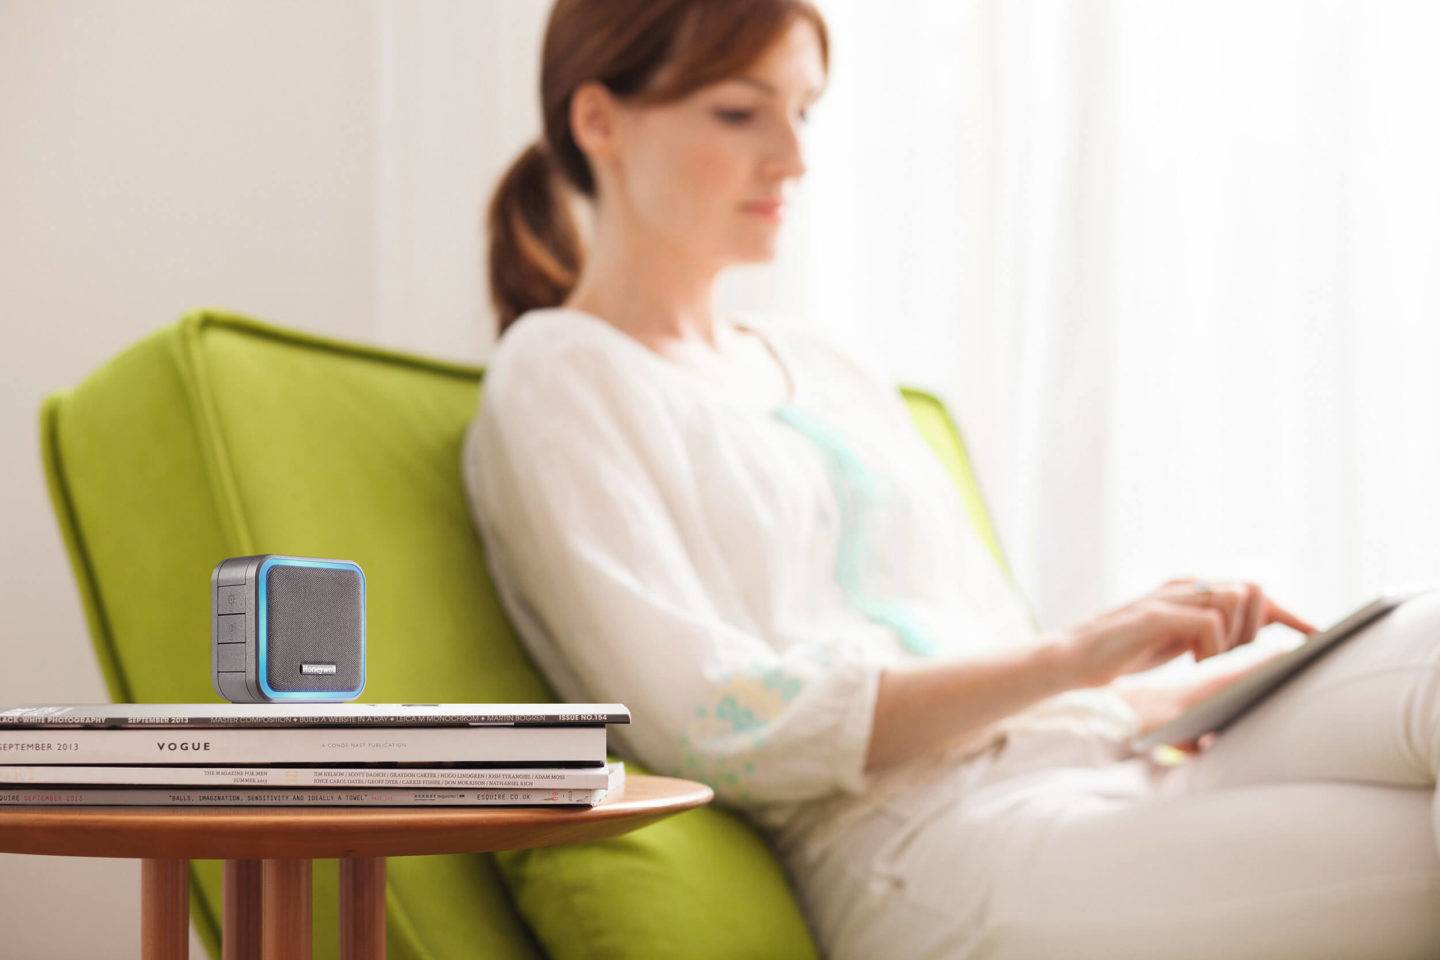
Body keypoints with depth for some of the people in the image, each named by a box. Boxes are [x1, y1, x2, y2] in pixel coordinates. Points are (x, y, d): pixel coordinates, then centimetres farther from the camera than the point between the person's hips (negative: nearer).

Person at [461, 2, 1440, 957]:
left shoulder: (836, 375, 27)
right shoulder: (555, 382, 5)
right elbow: (714, 727, -9)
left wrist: (1225, 683, 5)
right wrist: (1068, 658, -14)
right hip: (920, 836, -7)